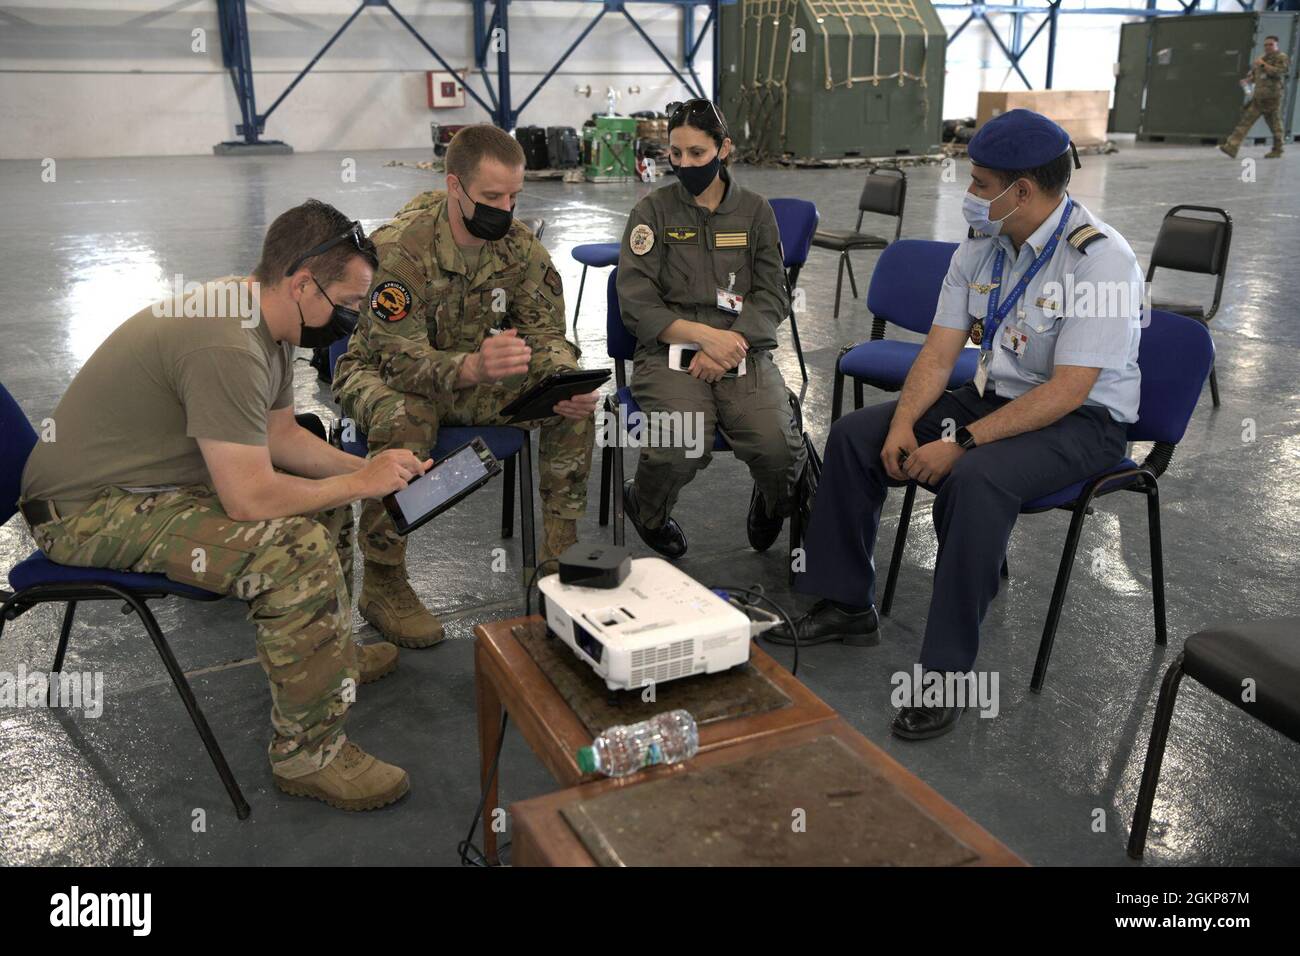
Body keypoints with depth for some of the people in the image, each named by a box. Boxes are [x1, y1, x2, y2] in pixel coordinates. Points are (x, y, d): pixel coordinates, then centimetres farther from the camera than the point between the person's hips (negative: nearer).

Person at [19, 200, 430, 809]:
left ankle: (327, 651, 30)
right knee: (297, 547, -27)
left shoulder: (262, 318, 1)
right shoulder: (226, 347, -31)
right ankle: (308, 754, -14)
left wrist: (367, 467, -1)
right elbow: (249, 499, -32)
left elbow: (280, 435, 12)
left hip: (151, 475, 10)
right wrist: (359, 483, -18)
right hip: (89, 513, -10)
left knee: (322, 492, 13)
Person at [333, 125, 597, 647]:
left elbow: (545, 332, -6)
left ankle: (560, 556, -2)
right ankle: (383, 584, -19)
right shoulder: (400, 247, -27)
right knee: (405, 420, -39)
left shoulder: (518, 243, -10)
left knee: (574, 405, -16)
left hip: (475, 371, 5)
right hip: (382, 372, -5)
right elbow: (402, 357, -33)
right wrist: (473, 367, -54)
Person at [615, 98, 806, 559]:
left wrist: (729, 345, -14)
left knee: (777, 447, -25)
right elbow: (636, 304, -3)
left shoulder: (755, 210, 12)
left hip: (744, 350, 2)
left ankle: (774, 504, 13)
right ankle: (645, 508, 7)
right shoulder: (654, 210, 5)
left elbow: (772, 297, 5)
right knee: (683, 449, -29)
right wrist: (707, 335, -16)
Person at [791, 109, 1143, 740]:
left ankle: (946, 672, -26)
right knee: (853, 436, -2)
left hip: (1081, 421, -7)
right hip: (993, 397, 8)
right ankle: (847, 605, 8)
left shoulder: (1100, 260, -21)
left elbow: (1067, 390, -26)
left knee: (976, 479, -37)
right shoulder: (982, 246, 1)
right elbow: (939, 352, 2)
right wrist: (903, 424, -15)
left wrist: (962, 442, -28)